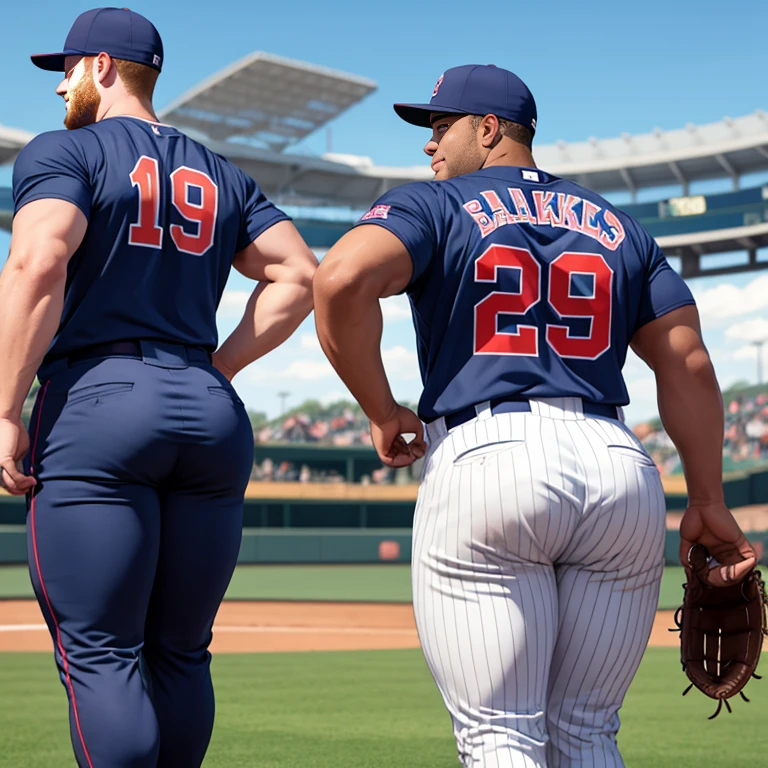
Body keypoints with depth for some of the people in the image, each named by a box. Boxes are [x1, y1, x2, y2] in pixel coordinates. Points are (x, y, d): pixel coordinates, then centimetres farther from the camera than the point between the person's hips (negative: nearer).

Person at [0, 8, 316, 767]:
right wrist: (212, 370, 13)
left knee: (99, 654, -5)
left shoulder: (63, 151, 2)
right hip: (212, 418, 6)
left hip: (94, 406, -6)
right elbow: (298, 276, 12)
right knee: (180, 654, 12)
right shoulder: (221, 176, 21)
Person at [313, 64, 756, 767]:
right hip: (622, 468, 4)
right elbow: (688, 364, 13)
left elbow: (342, 280, -12)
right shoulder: (618, 227, 21)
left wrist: (383, 413, -1)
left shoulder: (433, 206, 8)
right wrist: (708, 503, 14)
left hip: (484, 459, -4)